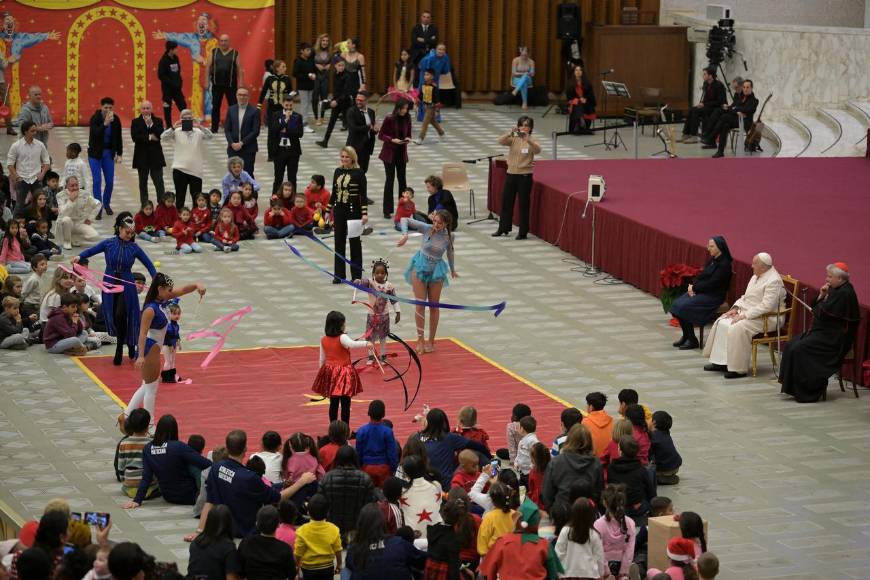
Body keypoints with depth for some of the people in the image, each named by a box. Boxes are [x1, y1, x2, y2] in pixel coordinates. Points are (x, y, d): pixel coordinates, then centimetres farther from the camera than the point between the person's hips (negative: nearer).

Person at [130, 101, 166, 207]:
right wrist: (149, 137, -13)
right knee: (143, 184, 7)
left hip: (156, 157, -1)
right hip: (142, 157, 1)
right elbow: (135, 137, -11)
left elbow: (161, 135, -11)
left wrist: (151, 124, -17)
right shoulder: (136, 122, 3)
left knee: (159, 183, -5)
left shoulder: (158, 121, 4)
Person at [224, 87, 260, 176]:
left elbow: (255, 132, -7)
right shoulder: (231, 110, 9)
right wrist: (232, 143, -7)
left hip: (248, 149, -3)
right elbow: (227, 129, 8)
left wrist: (242, 143, -13)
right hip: (233, 148, 3)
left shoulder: (254, 111, -3)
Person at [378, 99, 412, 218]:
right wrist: (392, 140, -23)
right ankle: (387, 210, 2)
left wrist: (408, 139, -11)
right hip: (389, 153, -4)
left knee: (402, 179, 9)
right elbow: (381, 135, -8)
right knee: (390, 179, -3)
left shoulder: (407, 119, 1)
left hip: (401, 153, 4)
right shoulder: (389, 119, -12)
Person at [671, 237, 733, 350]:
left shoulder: (724, 264, -15)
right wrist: (692, 286, -5)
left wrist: (694, 288, -12)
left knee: (684, 307, -24)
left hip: (713, 296, -9)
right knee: (677, 304, -10)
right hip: (701, 292, 9)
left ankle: (692, 341, -12)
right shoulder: (712, 261, 13)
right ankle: (686, 336, 4)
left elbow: (711, 284, -20)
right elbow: (701, 276, 14)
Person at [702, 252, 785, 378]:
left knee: (737, 329, -30)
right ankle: (720, 362, 0)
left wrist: (744, 316, -26)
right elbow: (746, 296, 21)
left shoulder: (773, 281, -19)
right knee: (721, 323, -1)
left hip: (766, 319, -10)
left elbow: (766, 306, -27)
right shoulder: (756, 276, 12)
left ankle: (738, 369, -22)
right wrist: (735, 308, 3)